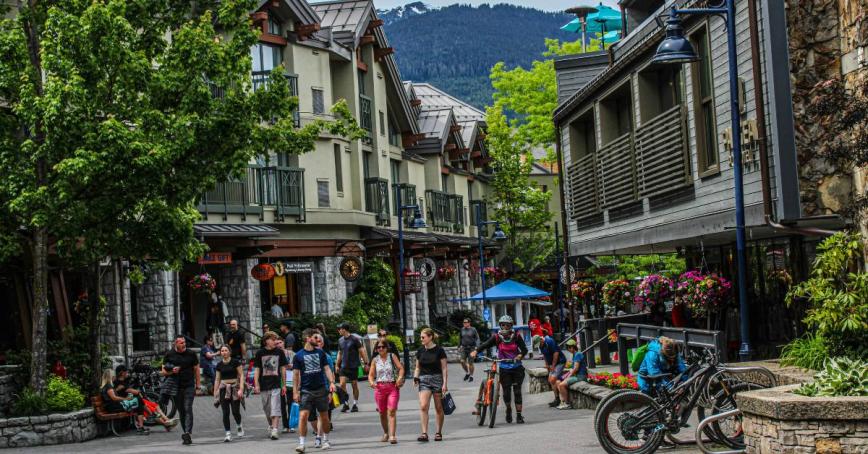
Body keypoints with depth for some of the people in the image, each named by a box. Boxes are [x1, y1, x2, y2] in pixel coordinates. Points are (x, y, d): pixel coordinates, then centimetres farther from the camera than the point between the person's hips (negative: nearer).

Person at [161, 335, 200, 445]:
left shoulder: (191, 354, 3)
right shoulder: (169, 355, 3)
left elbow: (196, 370, 8)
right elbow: (163, 372, 6)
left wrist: (198, 386, 3)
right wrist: (172, 371, -16)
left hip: (189, 386, -2)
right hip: (176, 387, 2)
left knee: (188, 409, -13)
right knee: (181, 411, 6)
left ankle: (188, 433, -21)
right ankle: (187, 433, 14)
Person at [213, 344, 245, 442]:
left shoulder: (235, 362, -2)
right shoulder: (219, 365, 8)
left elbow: (241, 375, -3)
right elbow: (217, 379, 13)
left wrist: (241, 388, -13)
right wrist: (215, 393, 10)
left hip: (234, 387, -3)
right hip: (223, 389, 3)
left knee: (235, 411, -5)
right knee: (225, 413, -4)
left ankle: (239, 426, 25)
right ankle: (228, 434, 1)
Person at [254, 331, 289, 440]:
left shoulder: (279, 352, 3)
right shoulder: (260, 353, 3)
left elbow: (283, 369, 8)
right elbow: (257, 370, 4)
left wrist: (284, 385, 6)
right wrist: (256, 385, -3)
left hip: (276, 385, -2)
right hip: (264, 385, 2)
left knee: (275, 408, -11)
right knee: (267, 408, 11)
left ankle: (274, 430, -16)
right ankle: (270, 426, 31)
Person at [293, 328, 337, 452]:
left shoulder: (320, 353, 8)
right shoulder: (298, 355, 0)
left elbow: (327, 368, 7)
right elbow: (296, 374, 1)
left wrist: (331, 382, -8)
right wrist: (295, 392, -4)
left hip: (321, 389, 3)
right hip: (306, 390, -2)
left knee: (324, 416, 8)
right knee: (303, 415, -13)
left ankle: (325, 440, 24)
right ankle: (301, 443, -10)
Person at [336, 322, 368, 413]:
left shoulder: (355, 339, -8)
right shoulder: (340, 340, 8)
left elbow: (362, 351, -7)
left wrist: (365, 363, -10)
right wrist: (337, 365, 16)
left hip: (353, 366, -4)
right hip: (343, 366, 4)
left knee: (354, 385, 4)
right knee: (342, 384, -10)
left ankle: (355, 404, 15)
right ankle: (345, 404, -1)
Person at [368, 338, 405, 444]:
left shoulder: (392, 356, 3)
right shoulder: (375, 360, 8)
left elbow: (401, 368, -3)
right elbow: (371, 374, 9)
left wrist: (400, 378, -21)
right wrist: (371, 382, -12)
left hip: (393, 387, -3)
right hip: (379, 387, 3)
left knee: (391, 411, -14)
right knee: (382, 413, 11)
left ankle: (392, 436, -18)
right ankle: (386, 433, 31)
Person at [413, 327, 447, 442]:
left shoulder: (439, 350, -4)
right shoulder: (420, 351, 8)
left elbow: (444, 368, -3)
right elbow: (417, 368, 15)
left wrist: (444, 384, -9)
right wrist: (415, 378, -2)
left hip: (437, 379, -3)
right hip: (424, 380, 3)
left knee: (439, 408, 4)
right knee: (423, 406, -14)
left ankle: (439, 432, 17)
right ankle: (424, 433, -16)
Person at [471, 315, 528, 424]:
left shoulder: (516, 336, -3)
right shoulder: (497, 337, -3)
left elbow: (524, 349, -8)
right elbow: (486, 344, -14)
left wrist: (520, 355, -30)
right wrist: (476, 351, -31)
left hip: (516, 367, 0)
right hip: (504, 368, 0)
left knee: (517, 391, -3)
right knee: (506, 391, -3)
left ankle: (519, 415, 4)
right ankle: (508, 410, 25)